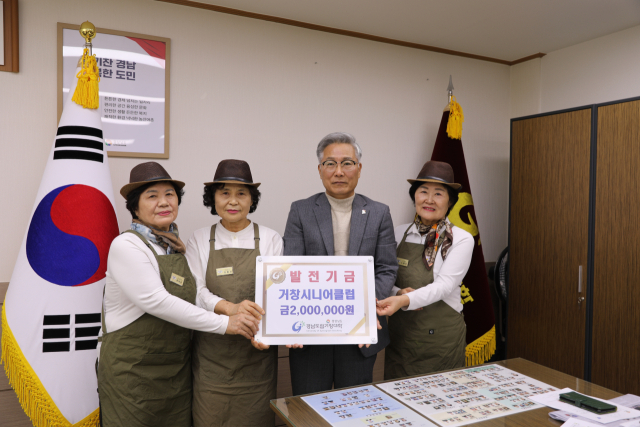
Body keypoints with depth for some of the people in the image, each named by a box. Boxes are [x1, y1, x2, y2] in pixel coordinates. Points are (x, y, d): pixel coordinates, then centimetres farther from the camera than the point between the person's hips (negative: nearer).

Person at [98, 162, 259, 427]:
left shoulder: (177, 245, 8)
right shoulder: (126, 246, -15)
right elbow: (157, 302, -23)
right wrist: (224, 323, -22)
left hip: (177, 370, 6)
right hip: (133, 372, -6)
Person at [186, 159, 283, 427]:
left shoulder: (270, 240, 3)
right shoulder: (200, 240, 5)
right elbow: (196, 291, -5)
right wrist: (230, 308, -24)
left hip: (256, 353, 0)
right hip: (212, 353, 0)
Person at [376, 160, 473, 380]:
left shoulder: (461, 240, -6)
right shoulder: (399, 234, 3)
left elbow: (444, 285, -17)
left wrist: (405, 300, -32)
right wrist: (398, 293, -16)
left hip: (442, 339, -2)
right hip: (400, 335, 3)